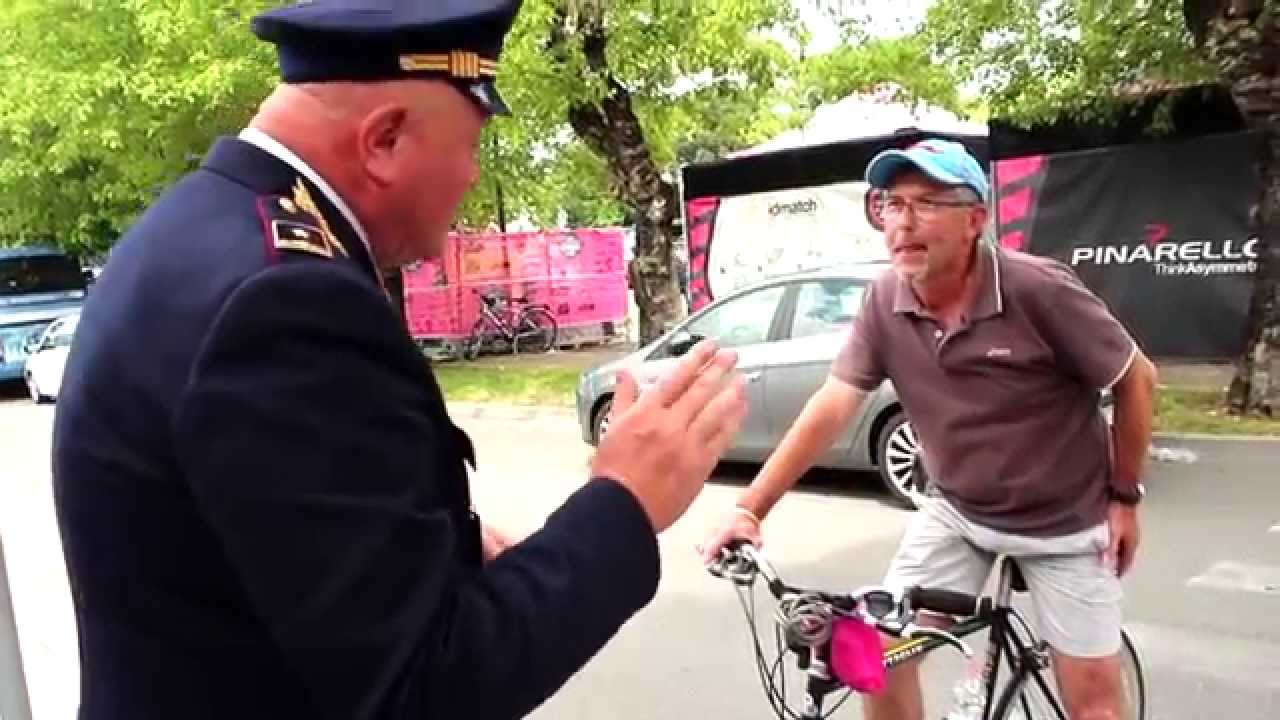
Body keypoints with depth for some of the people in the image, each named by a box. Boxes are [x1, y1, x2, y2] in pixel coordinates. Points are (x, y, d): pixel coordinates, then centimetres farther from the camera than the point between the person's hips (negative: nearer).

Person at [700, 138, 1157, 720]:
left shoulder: (1038, 289, -24)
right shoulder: (884, 302, -13)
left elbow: (1137, 379, -12)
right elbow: (832, 405, -14)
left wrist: (1124, 497, -6)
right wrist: (749, 507, -22)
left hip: (1064, 522, -3)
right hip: (957, 512, 3)